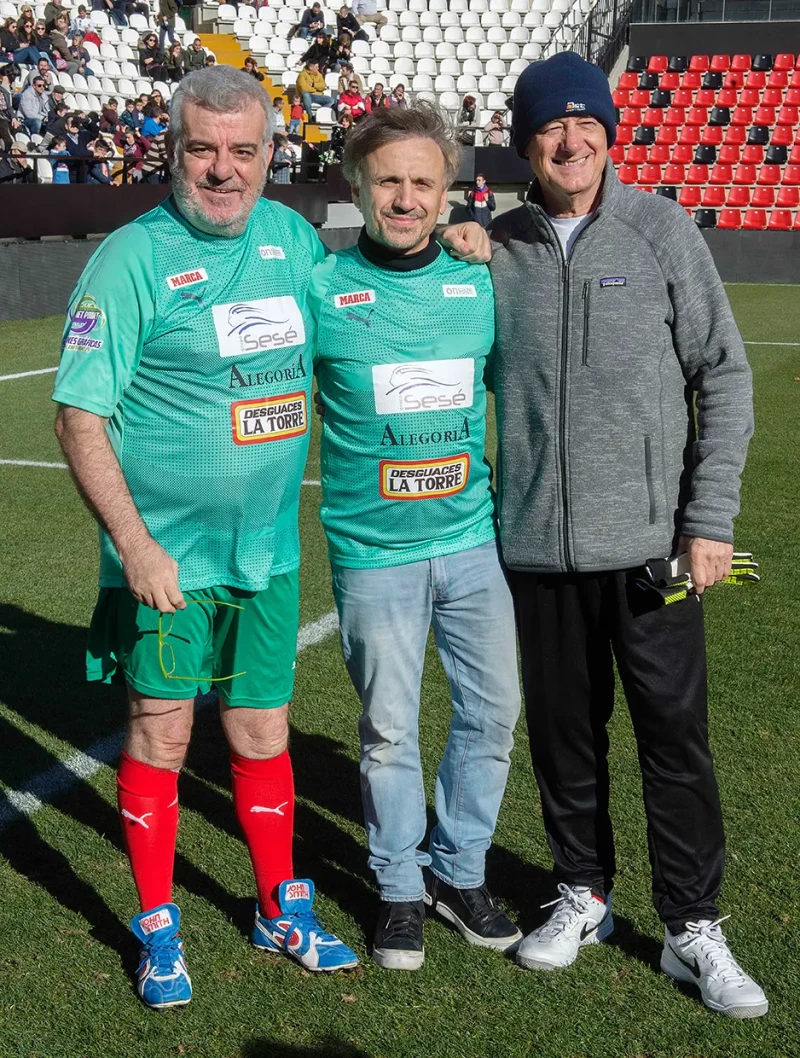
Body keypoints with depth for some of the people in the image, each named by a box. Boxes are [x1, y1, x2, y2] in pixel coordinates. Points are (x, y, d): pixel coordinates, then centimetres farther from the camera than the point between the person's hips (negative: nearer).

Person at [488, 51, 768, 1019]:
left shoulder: (662, 230, 0)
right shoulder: (495, 247, 4)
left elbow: (723, 375, -1)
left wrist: (710, 518, -6)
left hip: (651, 539, -2)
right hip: (537, 542, 2)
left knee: (675, 734, 4)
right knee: (563, 730, 13)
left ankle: (694, 930, 19)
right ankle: (583, 894, 32)